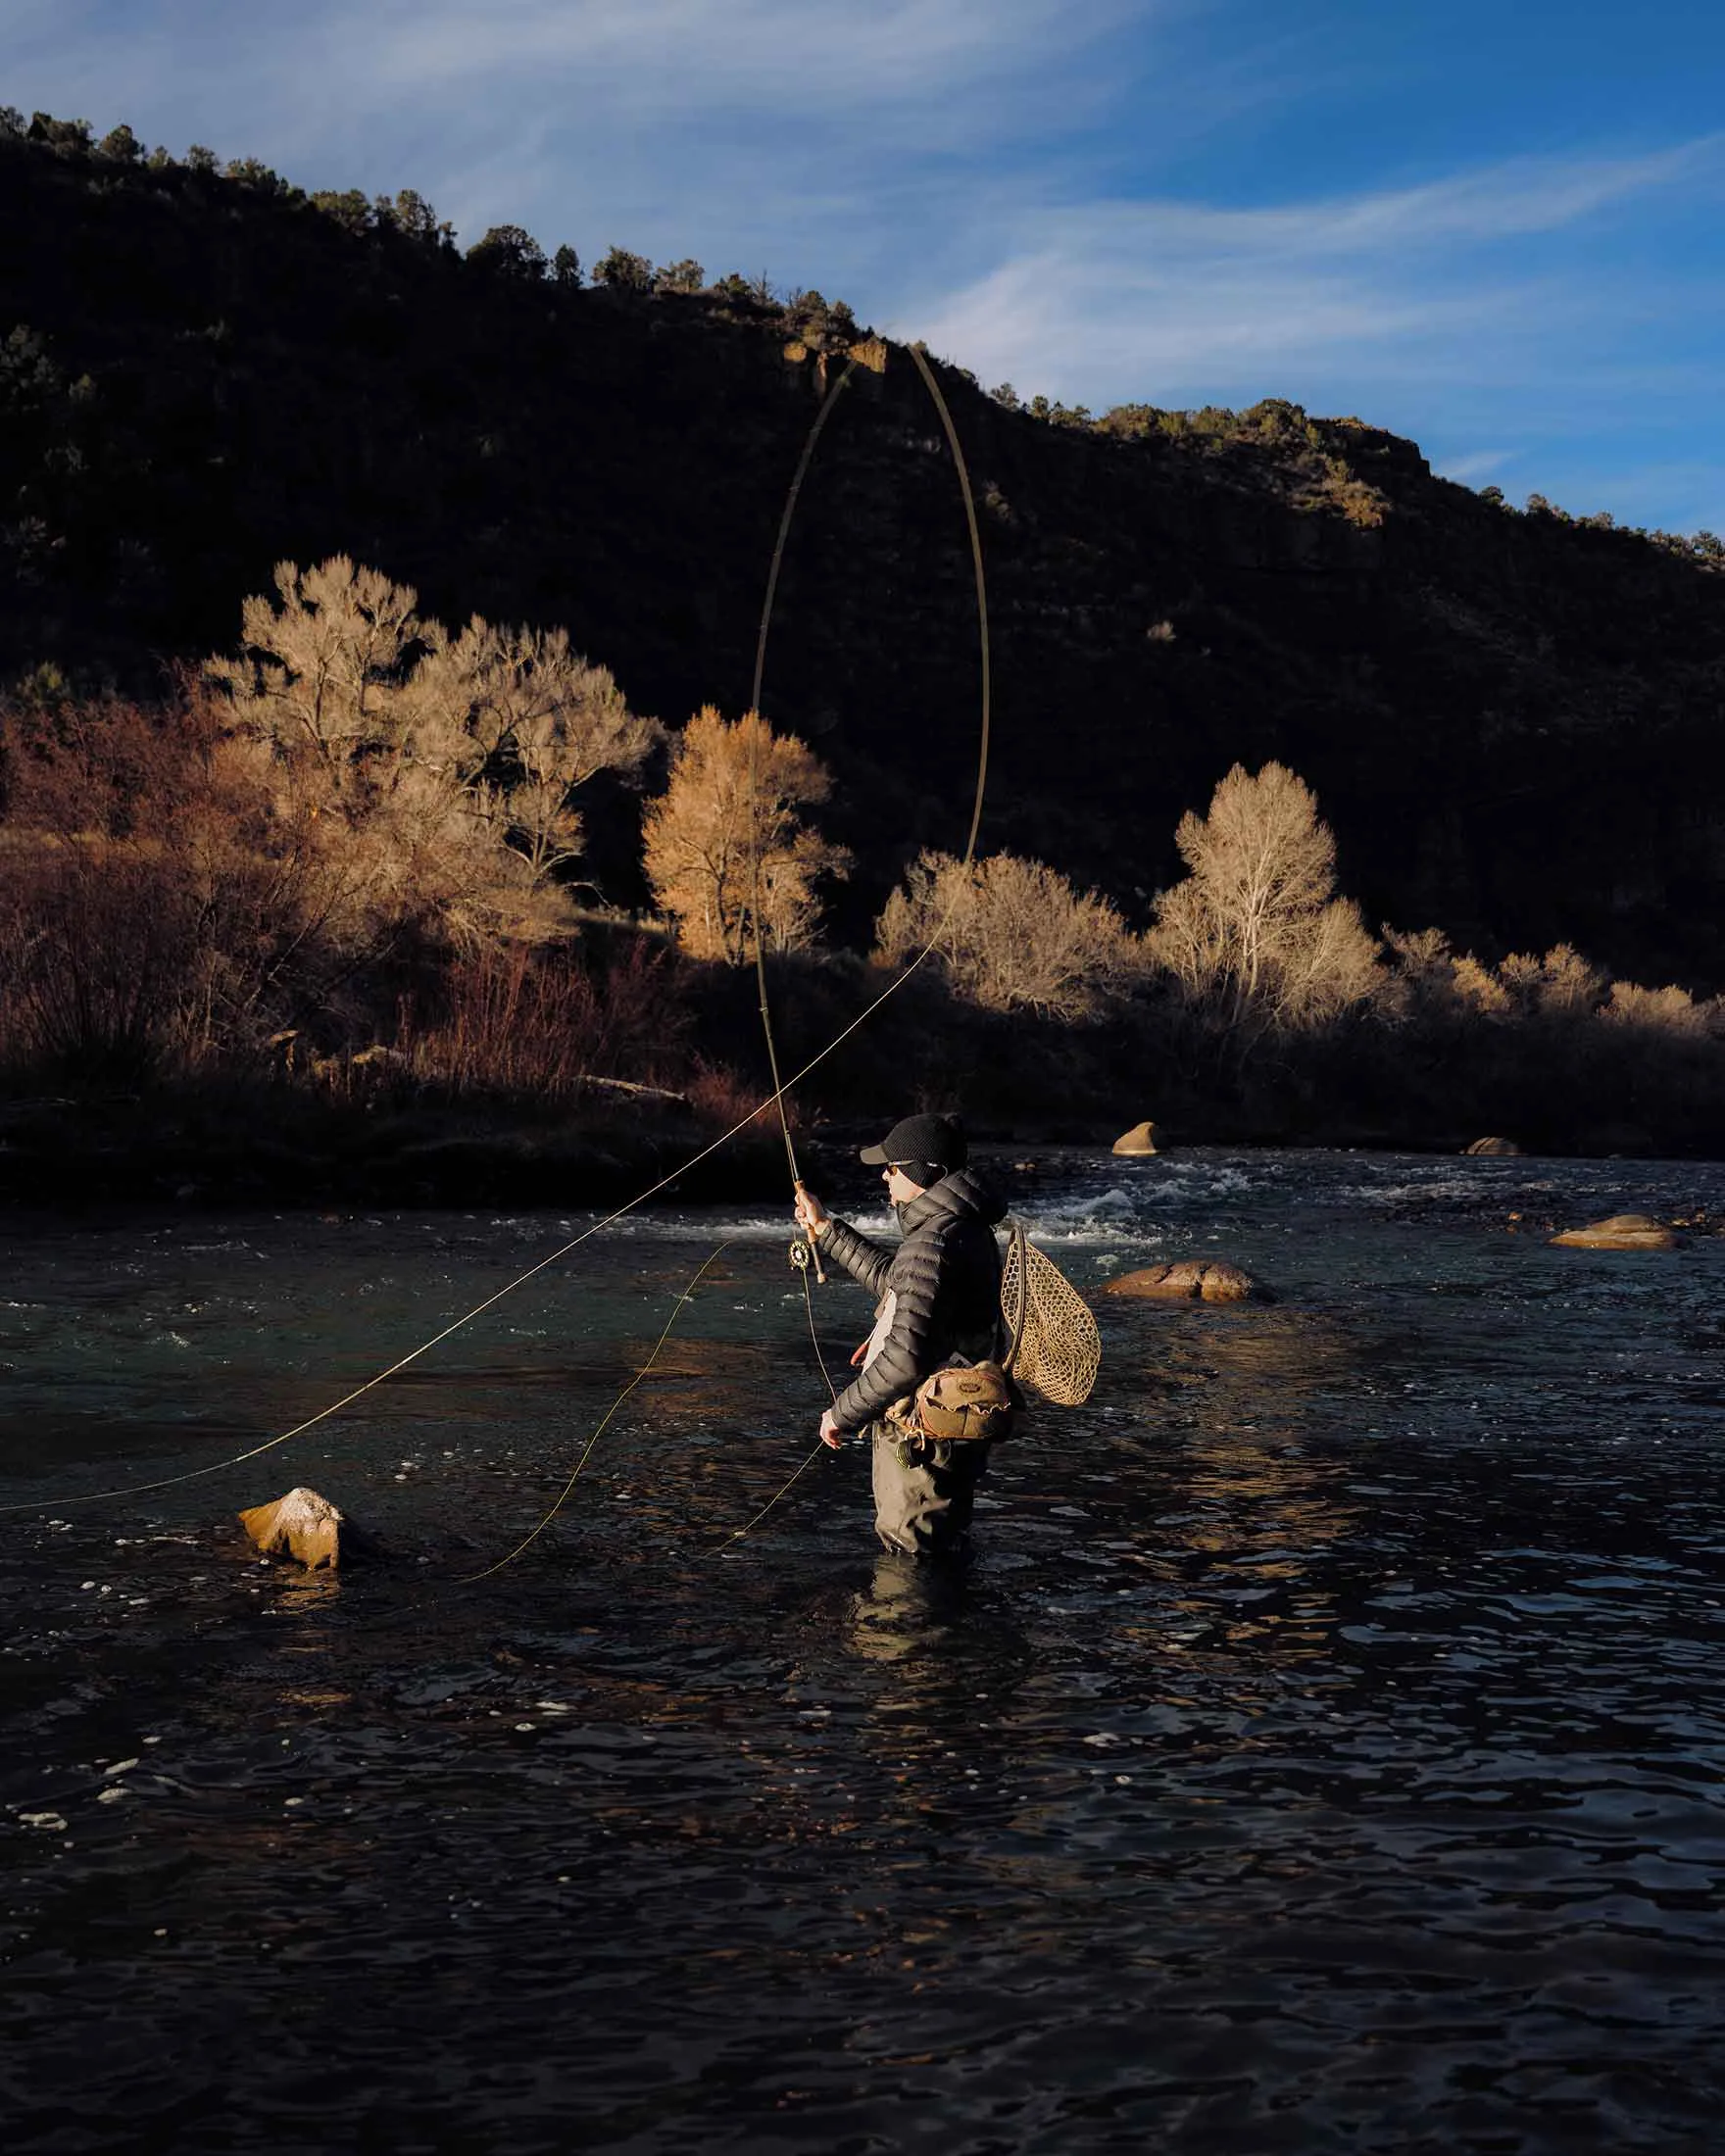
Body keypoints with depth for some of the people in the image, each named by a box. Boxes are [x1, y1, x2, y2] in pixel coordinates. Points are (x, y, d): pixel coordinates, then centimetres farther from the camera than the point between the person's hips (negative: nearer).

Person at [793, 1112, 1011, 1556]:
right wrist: (827, 1231, 30)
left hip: (922, 1437, -10)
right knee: (946, 1551, 22)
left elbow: (907, 1357, -31)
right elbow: (895, 1279, 26)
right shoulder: (967, 1228, 8)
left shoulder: (932, 1245, -25)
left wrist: (843, 1413, -19)